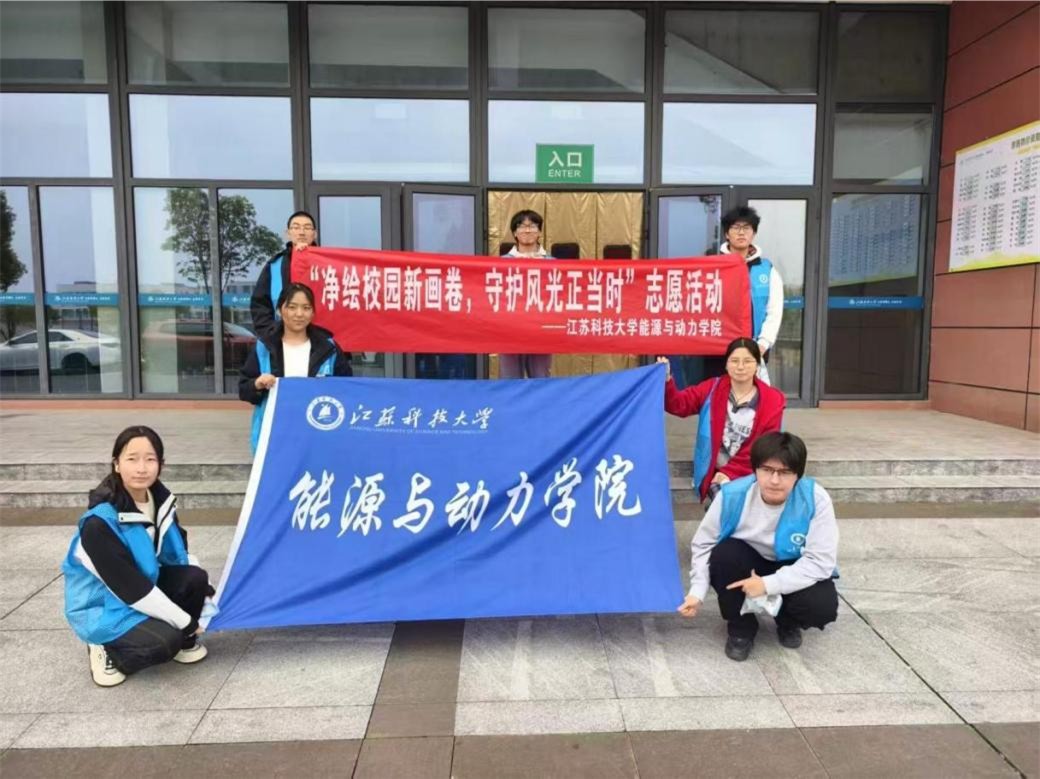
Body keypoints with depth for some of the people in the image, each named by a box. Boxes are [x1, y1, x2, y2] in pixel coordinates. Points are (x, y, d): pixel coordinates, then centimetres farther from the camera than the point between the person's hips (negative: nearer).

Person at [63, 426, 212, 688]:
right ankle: (108, 653, 3)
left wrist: (204, 588, -8)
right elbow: (130, 589, -27)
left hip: (144, 585, 7)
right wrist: (185, 621, -20)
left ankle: (186, 642, 7)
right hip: (103, 609, -6)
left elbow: (179, 554, 5)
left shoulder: (160, 499, -9)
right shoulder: (100, 523, -30)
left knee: (195, 578, -18)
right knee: (166, 641, -26)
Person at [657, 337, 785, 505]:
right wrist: (666, 381, -29)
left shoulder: (772, 400, -2)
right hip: (715, 472, 0)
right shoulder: (711, 389, 2)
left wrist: (730, 472, -12)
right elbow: (679, 404, -8)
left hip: (751, 473, 0)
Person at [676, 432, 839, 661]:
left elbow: (821, 561, -26)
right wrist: (697, 591, -22)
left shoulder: (816, 499, -27)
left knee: (823, 606, -29)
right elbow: (703, 545, -12)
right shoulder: (732, 495, -24)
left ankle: (789, 621, 11)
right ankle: (740, 627, -3)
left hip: (794, 569, 0)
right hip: (750, 563, 1)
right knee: (724, 554, -31)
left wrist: (768, 584, -33)